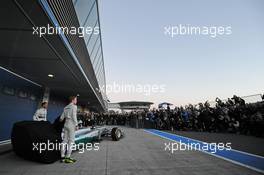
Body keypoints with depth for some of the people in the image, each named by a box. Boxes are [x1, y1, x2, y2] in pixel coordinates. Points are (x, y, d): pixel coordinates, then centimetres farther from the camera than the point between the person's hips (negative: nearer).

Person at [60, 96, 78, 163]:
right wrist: (76, 125, -12)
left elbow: (62, 117, 15)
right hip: (71, 125, -8)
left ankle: (62, 157, 14)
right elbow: (74, 116, -16)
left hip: (66, 125, 8)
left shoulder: (66, 108, 15)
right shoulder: (74, 106, -8)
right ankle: (67, 158, -1)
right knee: (71, 141, -3)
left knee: (65, 141, 9)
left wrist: (61, 120, 38)